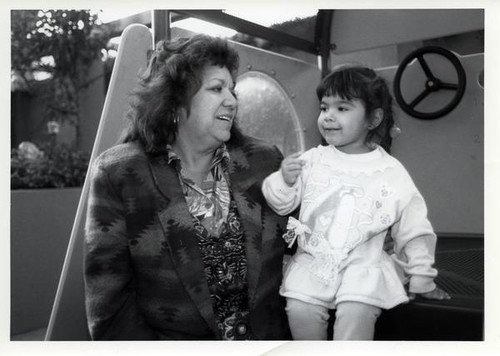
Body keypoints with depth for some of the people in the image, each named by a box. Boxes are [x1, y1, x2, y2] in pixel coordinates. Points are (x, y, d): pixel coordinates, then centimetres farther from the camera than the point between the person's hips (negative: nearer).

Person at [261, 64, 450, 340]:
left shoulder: (392, 172, 1)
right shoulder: (312, 160, 4)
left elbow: (413, 231, 8)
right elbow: (282, 204, 9)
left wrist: (421, 281, 10)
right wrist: (284, 181, -12)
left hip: (364, 264, -1)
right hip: (312, 260, 2)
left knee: (356, 312, -26)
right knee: (299, 308, -20)